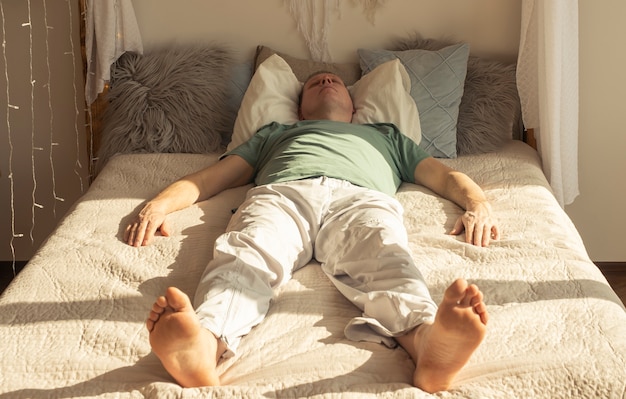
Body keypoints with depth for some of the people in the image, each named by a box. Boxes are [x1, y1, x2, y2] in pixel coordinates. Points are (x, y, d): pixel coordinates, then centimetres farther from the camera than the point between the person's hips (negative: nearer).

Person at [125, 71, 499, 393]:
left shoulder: (385, 134, 46)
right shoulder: (275, 133, 45)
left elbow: (444, 175, 35)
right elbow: (210, 177, 33)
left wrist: (478, 202, 8)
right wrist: (161, 203, 10)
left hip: (361, 196, 0)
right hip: (281, 192, 0)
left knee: (384, 257, -37)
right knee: (246, 254, -37)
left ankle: (426, 338, -68)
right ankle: (205, 344, -67)